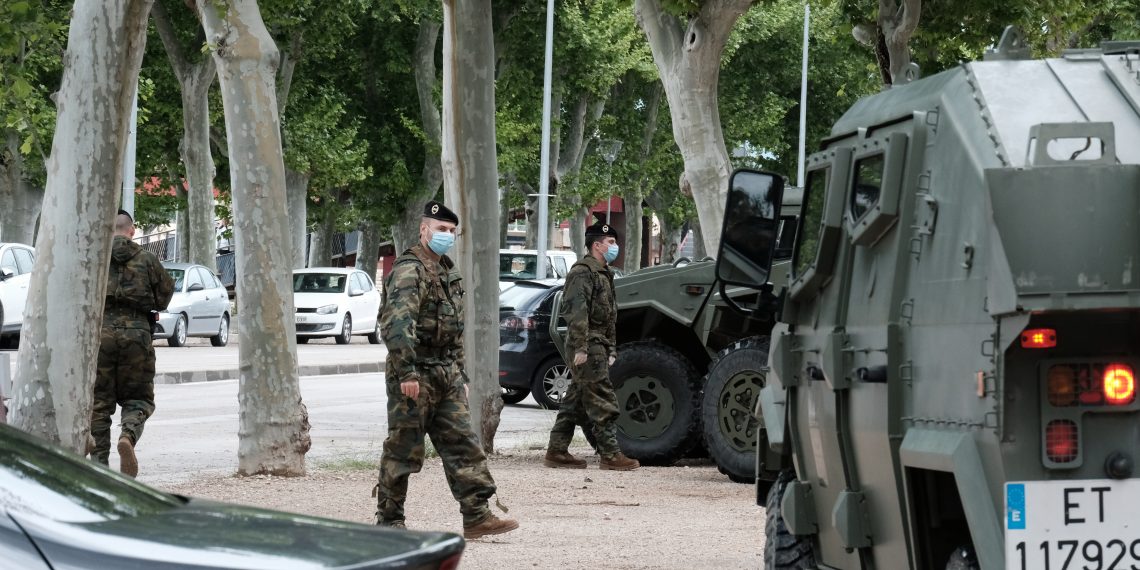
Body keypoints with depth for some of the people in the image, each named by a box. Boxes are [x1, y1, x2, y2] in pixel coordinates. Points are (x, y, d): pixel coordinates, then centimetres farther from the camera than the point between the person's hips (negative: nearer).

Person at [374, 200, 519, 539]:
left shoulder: (447, 272, 18)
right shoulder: (409, 270, -13)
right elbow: (398, 323, -25)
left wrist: (460, 373, 21)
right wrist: (406, 372, -31)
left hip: (447, 374, 9)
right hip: (416, 376, -9)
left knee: (462, 444, 2)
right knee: (404, 449, -1)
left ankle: (477, 517, 1)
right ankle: (389, 521, 8)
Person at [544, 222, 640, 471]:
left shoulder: (603, 273, 21)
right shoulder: (583, 272, -11)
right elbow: (577, 311, -20)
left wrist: (611, 349, 22)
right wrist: (580, 348, -25)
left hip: (599, 344, 10)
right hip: (588, 345, -10)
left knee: (576, 399, 10)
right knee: (602, 399, -10)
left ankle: (557, 452, 13)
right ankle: (610, 455, -9)